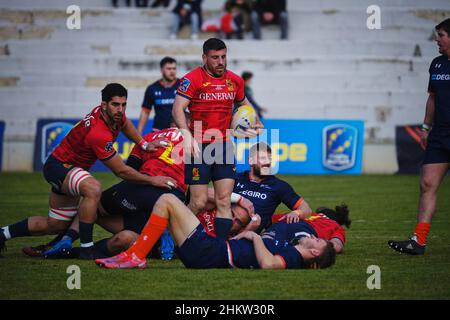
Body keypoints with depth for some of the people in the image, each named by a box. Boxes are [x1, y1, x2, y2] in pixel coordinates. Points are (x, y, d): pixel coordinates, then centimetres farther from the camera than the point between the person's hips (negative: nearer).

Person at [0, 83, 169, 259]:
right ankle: (86, 248, -32)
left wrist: (144, 144, 6)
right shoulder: (98, 134, -35)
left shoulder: (116, 114, -9)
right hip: (59, 166, -10)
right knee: (93, 188, -40)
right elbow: (121, 171, -27)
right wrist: (152, 180, -23)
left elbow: (125, 125, 20)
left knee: (55, 226, 17)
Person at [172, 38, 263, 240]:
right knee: (199, 202, -6)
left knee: (224, 200, -2)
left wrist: (255, 121, 12)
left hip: (224, 146, 5)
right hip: (200, 146, -5)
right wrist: (187, 135, -27)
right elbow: (178, 109, -14)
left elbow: (242, 103, 30)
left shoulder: (235, 81, 10)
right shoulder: (193, 79, -6)